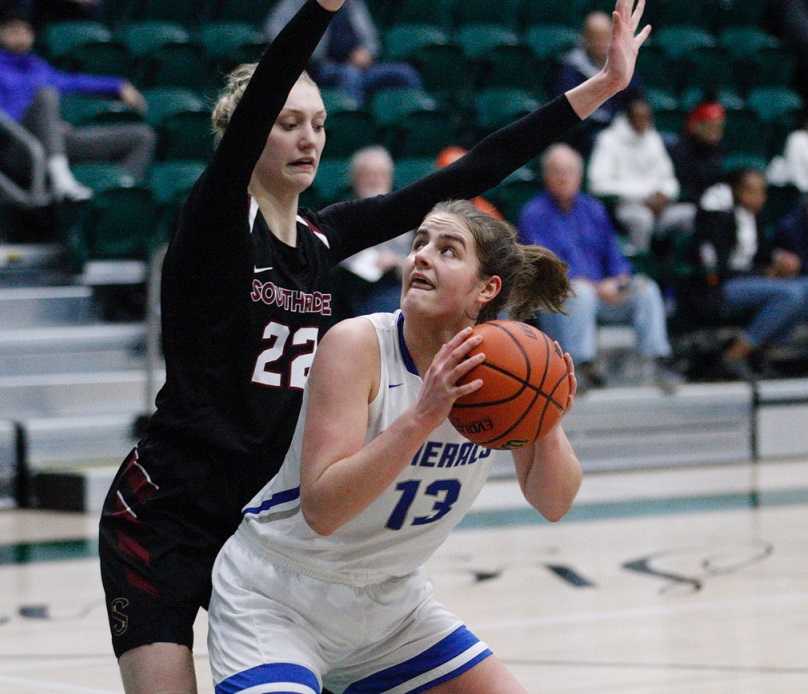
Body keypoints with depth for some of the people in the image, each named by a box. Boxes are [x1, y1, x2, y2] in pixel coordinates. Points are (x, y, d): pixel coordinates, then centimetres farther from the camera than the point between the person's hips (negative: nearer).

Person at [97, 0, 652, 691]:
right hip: (163, 520, -6)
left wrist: (600, 87, 1)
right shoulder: (217, 223, -10)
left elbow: (463, 179, 5)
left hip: (260, 522, 6)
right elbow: (259, 97, -27)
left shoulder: (324, 238, 7)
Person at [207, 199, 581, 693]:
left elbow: (553, 504, -4)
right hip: (277, 598, -6)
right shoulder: (359, 345, -23)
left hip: (390, 599, 6)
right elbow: (321, 508, -30)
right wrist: (422, 417, -39)